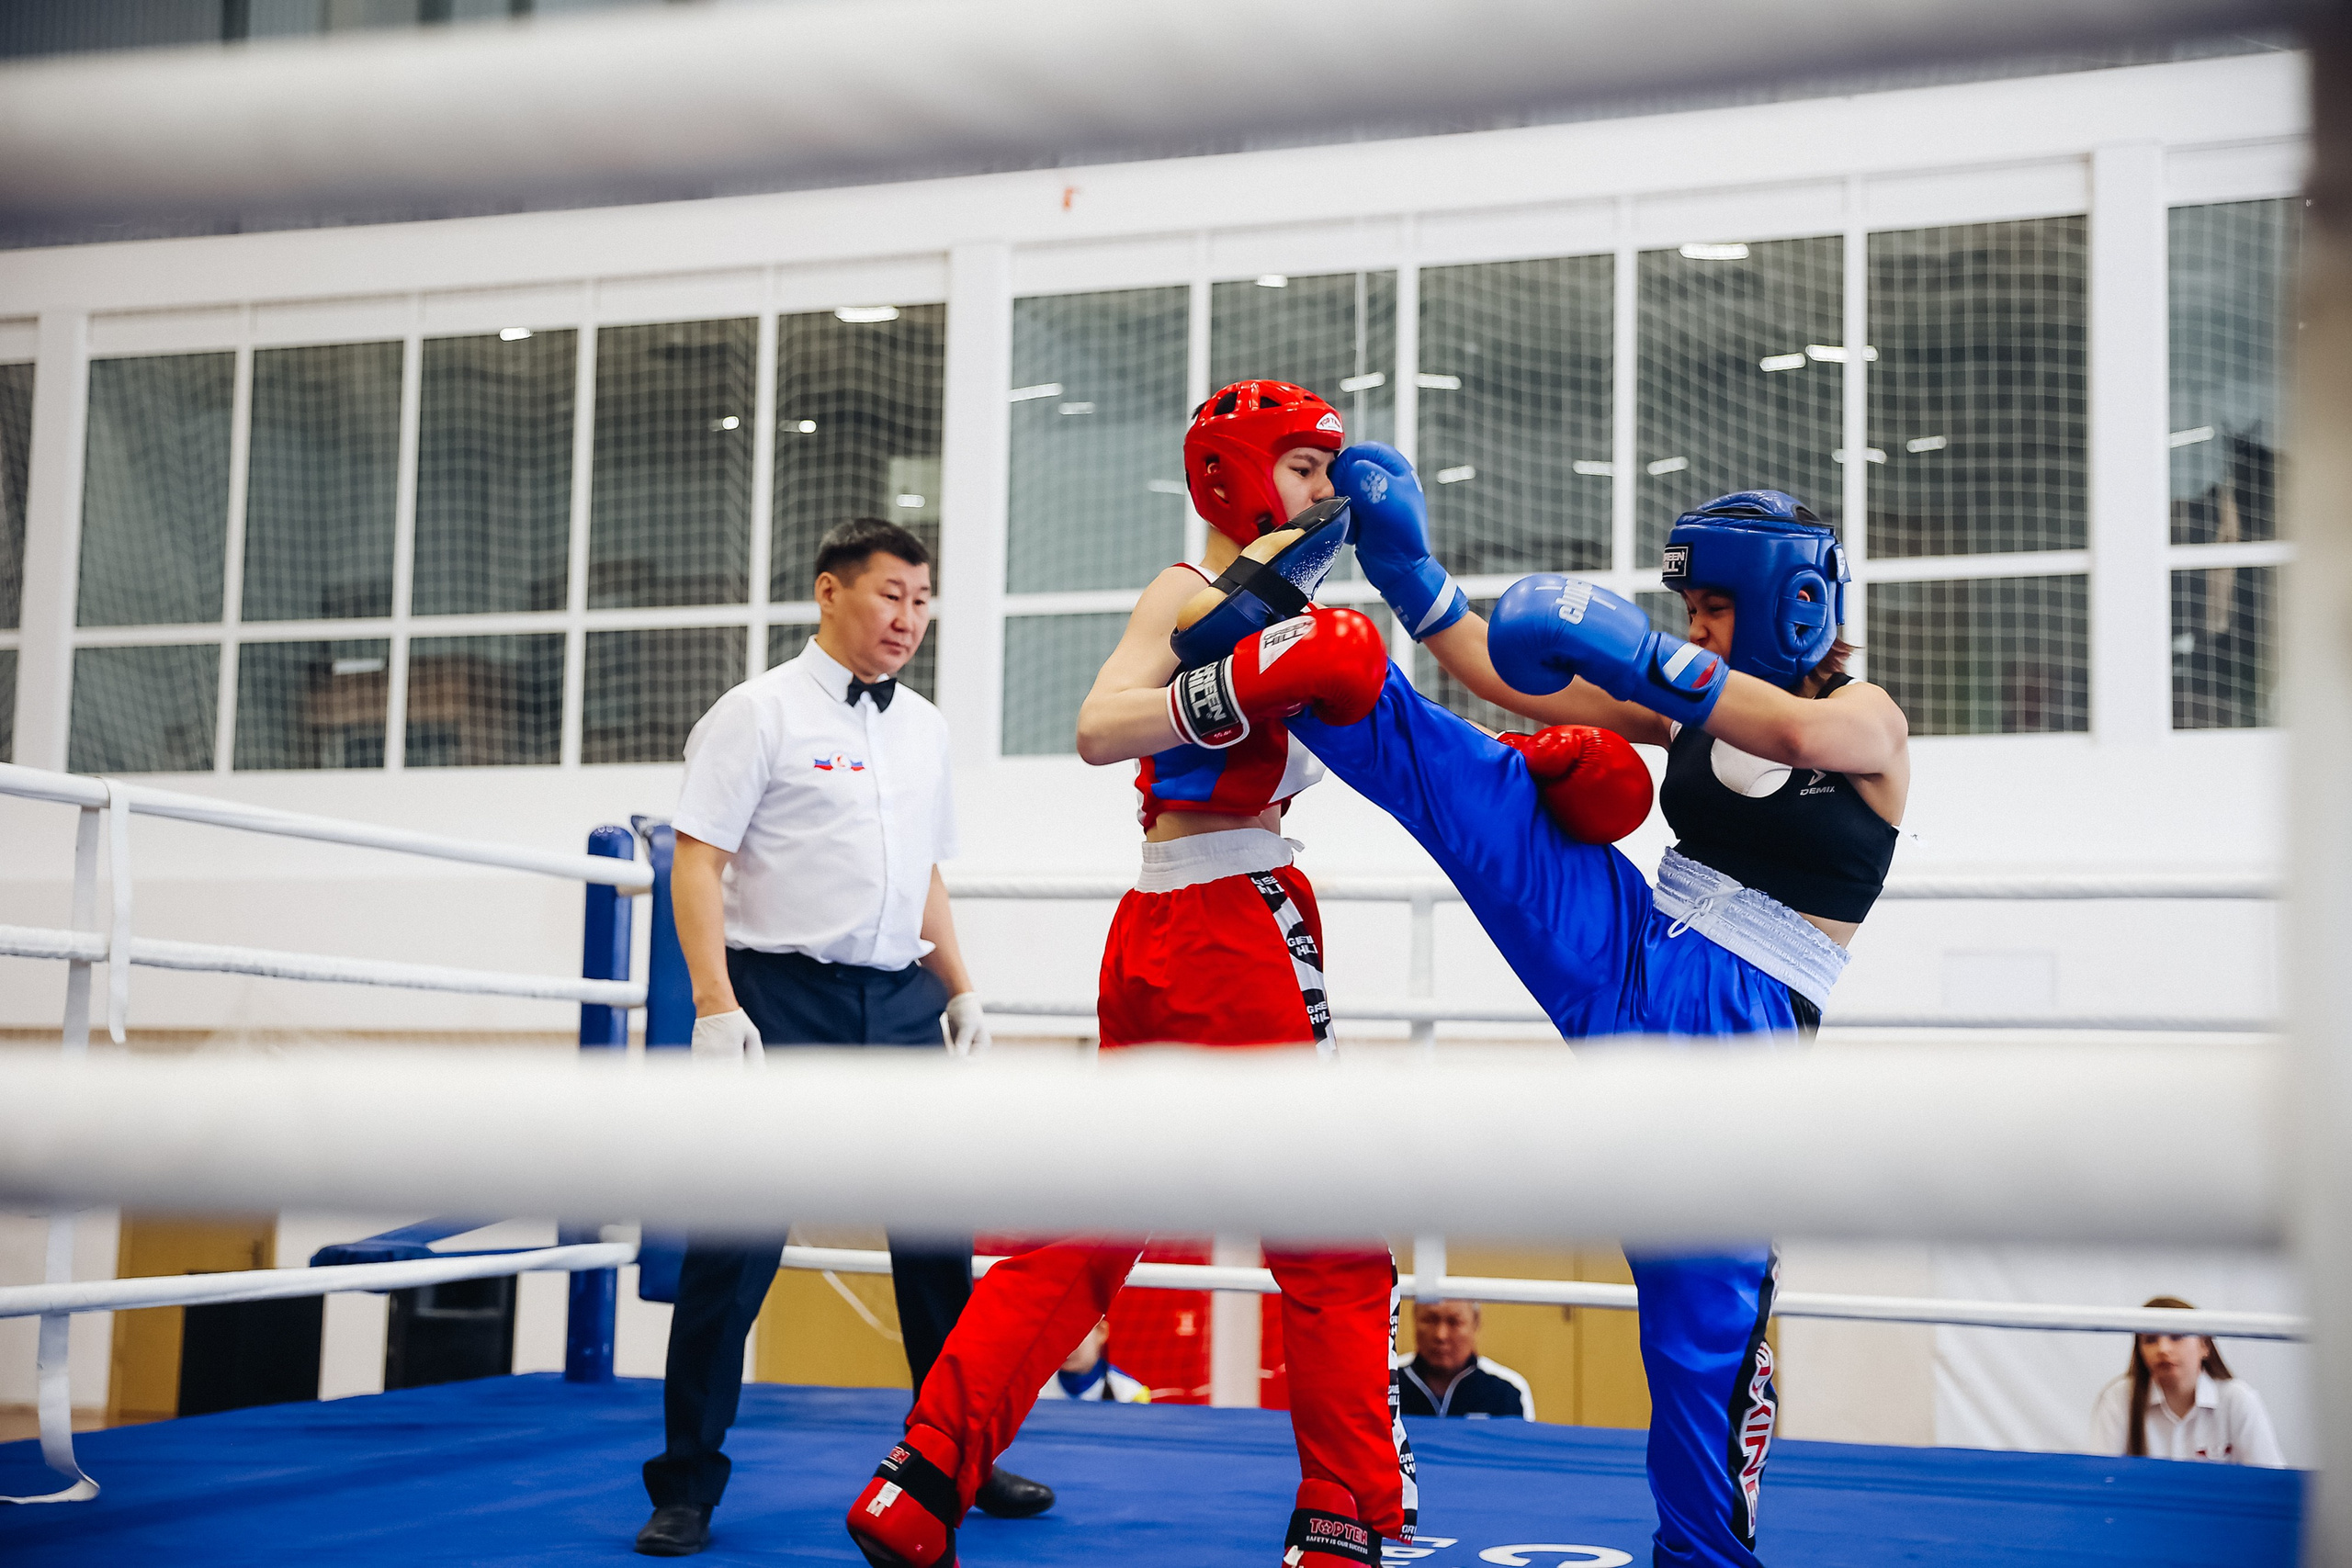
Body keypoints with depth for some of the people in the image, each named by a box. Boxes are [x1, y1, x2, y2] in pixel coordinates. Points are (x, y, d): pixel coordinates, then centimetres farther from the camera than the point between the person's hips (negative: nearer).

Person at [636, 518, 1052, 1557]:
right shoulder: (761, 712, -4)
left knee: (936, 1231, 8)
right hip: (782, 993, -6)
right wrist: (715, 1005, -19)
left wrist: (960, 989, 15)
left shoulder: (923, 727, 15)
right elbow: (697, 860, -10)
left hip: (897, 1000, 6)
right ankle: (686, 1489, 6)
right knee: (739, 1239, -4)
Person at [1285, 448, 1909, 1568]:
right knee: (1473, 776, -15)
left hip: (1736, 1033, -4)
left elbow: (1798, 734, -27)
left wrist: (1638, 656, -40)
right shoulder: (1687, 706, 12)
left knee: (1704, 1312, -2)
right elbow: (1519, 684, 6)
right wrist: (1411, 581, -6)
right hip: (1623, 961, 4)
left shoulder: (1869, 721, -2)